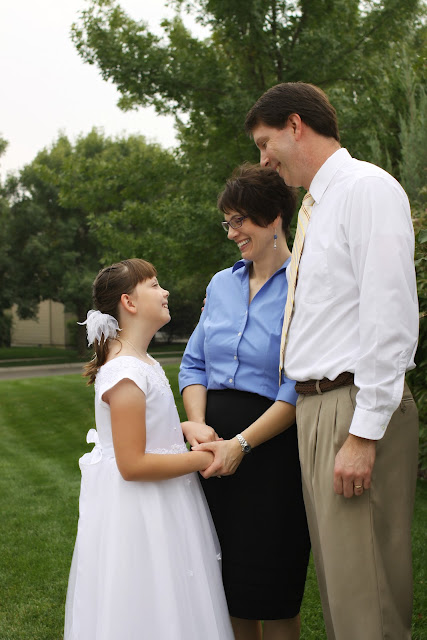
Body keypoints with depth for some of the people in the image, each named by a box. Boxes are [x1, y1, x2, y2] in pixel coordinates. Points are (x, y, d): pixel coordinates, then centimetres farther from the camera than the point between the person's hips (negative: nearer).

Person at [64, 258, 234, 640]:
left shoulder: (143, 362, 9)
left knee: (169, 606, 18)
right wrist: (201, 459, -19)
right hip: (138, 511, -10)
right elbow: (132, 465, -26)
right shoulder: (125, 374, -23)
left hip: (160, 505, 10)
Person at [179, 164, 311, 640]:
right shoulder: (221, 284, 12)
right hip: (214, 442, 6)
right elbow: (194, 363, 12)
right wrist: (198, 423, -6)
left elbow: (299, 387, -14)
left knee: (270, 589, 5)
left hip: (271, 447, -6)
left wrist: (242, 444, -19)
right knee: (226, 582, 14)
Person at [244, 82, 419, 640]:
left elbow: (389, 316, -17)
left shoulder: (367, 188, -9)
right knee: (335, 587, 15)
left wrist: (364, 433, -20)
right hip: (314, 406, 9)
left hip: (357, 405, -9)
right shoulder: (314, 208, 19)